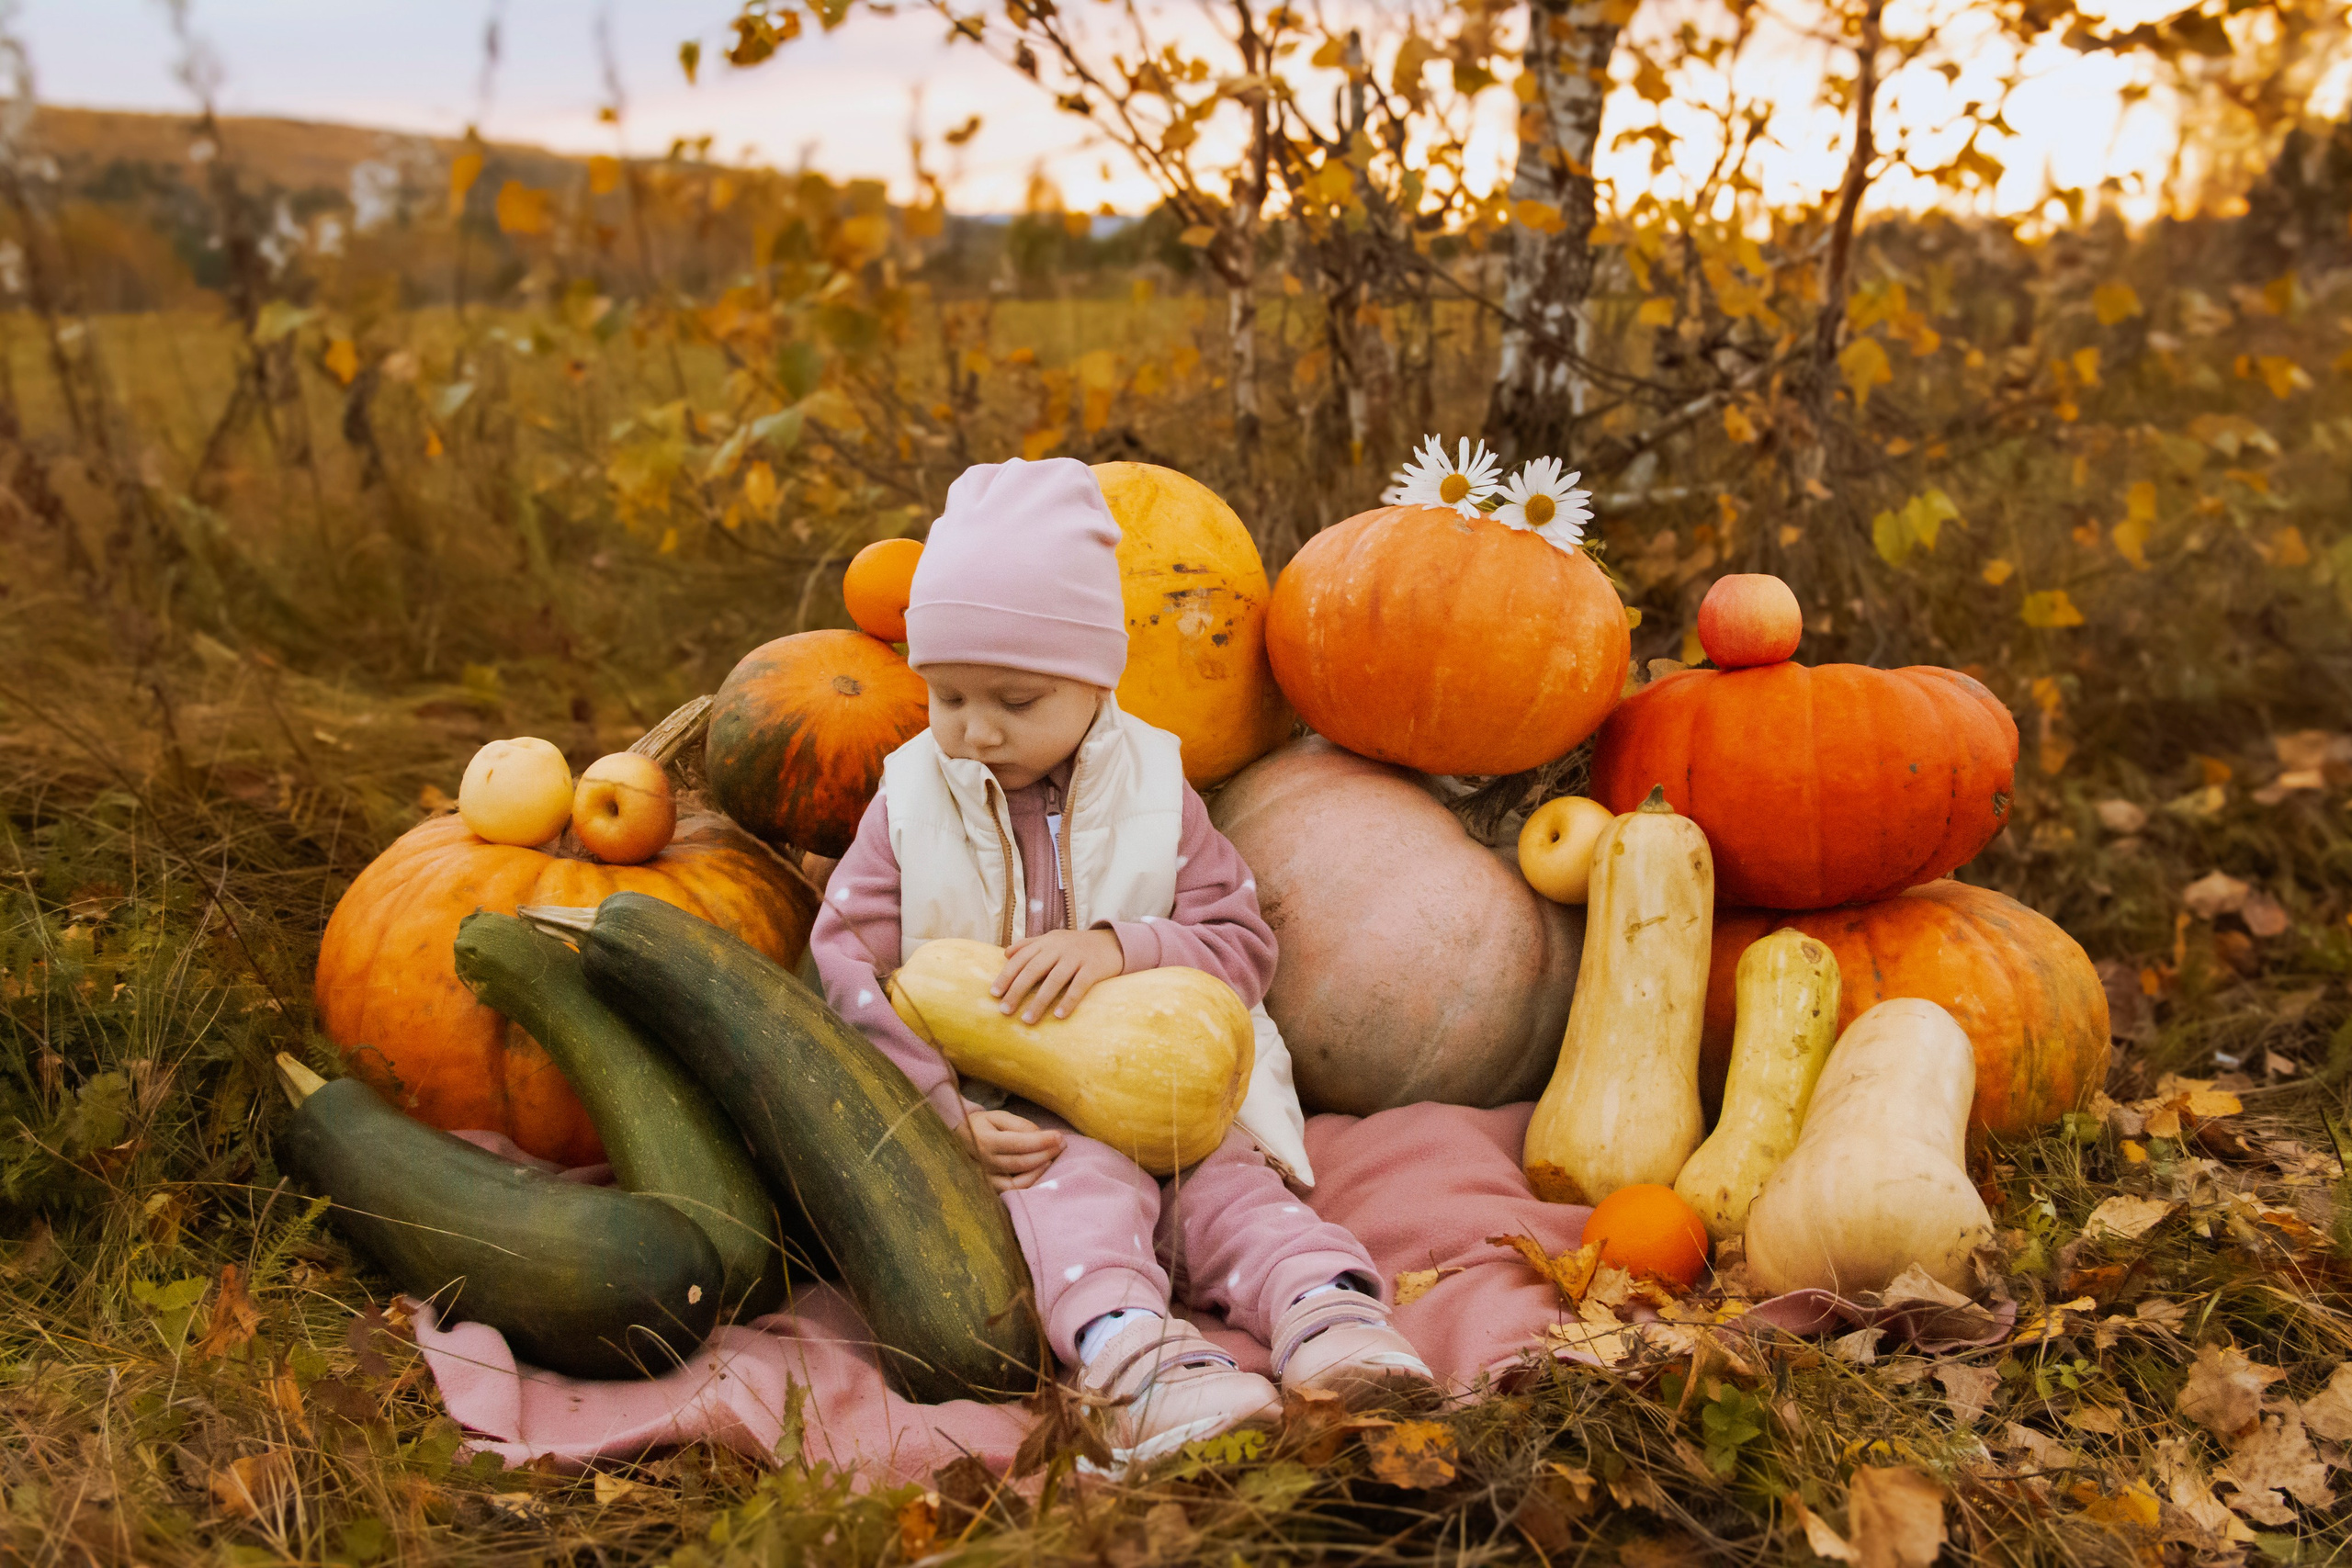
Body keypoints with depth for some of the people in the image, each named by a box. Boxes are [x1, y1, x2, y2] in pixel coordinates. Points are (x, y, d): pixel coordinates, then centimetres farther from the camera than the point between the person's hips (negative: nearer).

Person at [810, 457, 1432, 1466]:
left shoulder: (1153, 793, 3)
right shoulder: (913, 803, 2)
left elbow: (1243, 946, 0)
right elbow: (846, 967, -4)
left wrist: (1119, 947, -22)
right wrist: (946, 1110, -18)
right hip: (1008, 1118, -3)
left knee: (1229, 1188, -22)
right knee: (1078, 1185, -31)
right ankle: (1134, 1357, -51)